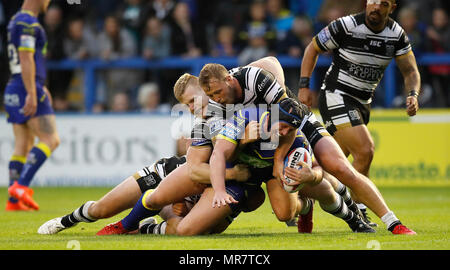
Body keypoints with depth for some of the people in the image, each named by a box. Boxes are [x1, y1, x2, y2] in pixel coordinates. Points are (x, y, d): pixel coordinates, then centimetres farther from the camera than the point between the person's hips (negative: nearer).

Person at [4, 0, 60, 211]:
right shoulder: (28, 23, -13)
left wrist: (40, 86, 33)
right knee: (51, 140, -9)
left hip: (14, 90, 10)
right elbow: (26, 60, -20)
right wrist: (32, 94, -23)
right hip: (27, 90, -10)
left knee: (23, 145, 10)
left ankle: (14, 200, 6)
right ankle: (21, 186, -18)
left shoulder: (16, 21, 19)